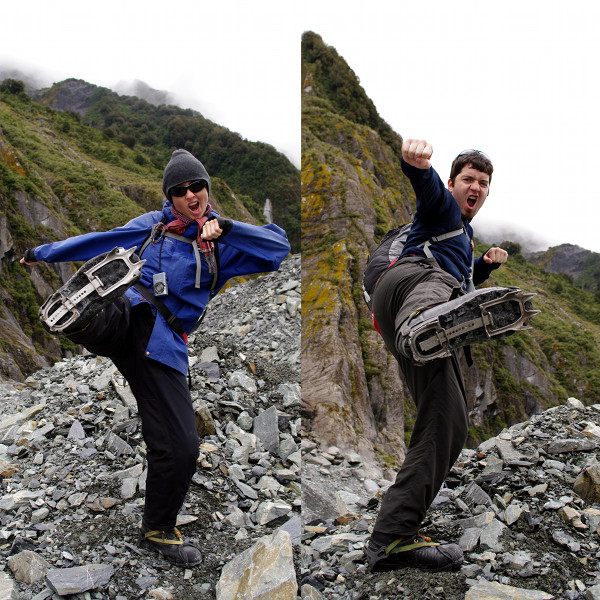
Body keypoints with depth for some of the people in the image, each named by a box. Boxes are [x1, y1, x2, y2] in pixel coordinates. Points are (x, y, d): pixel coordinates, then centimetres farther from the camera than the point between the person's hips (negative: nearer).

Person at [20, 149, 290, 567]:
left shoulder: (222, 248, 16)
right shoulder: (153, 226, 19)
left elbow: (279, 247, 2)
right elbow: (99, 241, 27)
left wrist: (225, 228, -9)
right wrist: (44, 252, 33)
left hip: (161, 343, 0)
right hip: (122, 316, 0)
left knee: (180, 447, -2)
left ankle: (158, 530, 19)